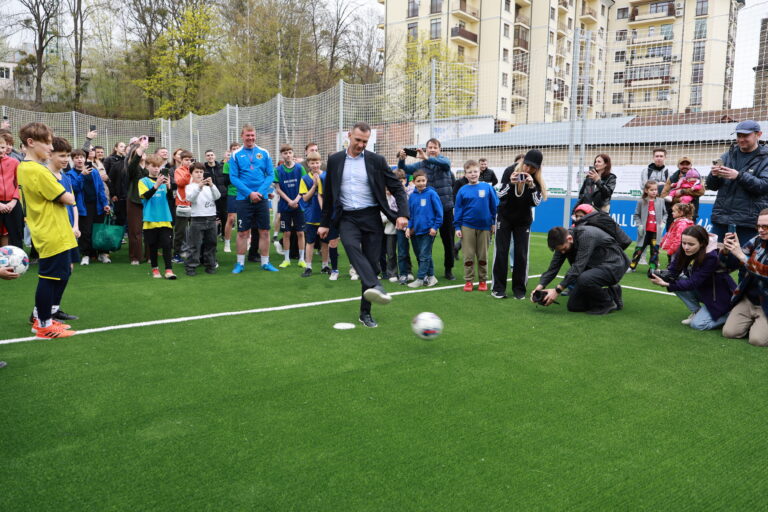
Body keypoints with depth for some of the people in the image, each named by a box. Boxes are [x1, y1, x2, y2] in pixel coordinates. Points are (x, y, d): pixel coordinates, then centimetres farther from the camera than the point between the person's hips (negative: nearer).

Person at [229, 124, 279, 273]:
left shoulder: (264, 153, 5)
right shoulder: (236, 155, 1)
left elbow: (271, 175, 2)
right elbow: (233, 178, -4)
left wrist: (260, 192, -11)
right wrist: (250, 193, -14)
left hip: (262, 198, 2)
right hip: (243, 199, -2)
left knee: (264, 232, 5)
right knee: (242, 232, 3)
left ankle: (265, 262, 16)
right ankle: (240, 263, 13)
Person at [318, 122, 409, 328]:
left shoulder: (376, 160, 3)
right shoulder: (335, 160, 8)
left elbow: (397, 188, 3)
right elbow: (328, 193, 14)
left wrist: (403, 213, -12)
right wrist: (325, 223, 14)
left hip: (370, 217, 0)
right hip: (347, 218, 0)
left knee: (371, 262, 0)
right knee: (351, 246, -32)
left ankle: (365, 313, 13)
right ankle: (375, 287, -47)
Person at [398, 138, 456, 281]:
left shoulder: (443, 160, -1)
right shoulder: (421, 164, 5)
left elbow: (445, 163, -24)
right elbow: (405, 169, -2)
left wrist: (427, 158, -40)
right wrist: (401, 159, -25)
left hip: (445, 207, -1)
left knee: (448, 240, 7)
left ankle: (449, 270, 21)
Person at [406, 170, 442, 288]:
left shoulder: (431, 193, -7)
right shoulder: (412, 196, 6)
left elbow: (439, 211, -5)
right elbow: (410, 213, 12)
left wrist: (435, 227, -8)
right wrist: (409, 227, 2)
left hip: (428, 230, -5)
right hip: (416, 230, 5)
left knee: (424, 256, -3)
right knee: (419, 256, 11)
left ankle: (420, 279, 4)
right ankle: (430, 276, 22)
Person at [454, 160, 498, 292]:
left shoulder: (487, 187, -3)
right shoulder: (463, 190, -1)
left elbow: (494, 206, 1)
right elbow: (458, 210, 2)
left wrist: (494, 223, 1)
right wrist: (457, 227, -1)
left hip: (484, 226, 0)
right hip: (467, 226, 0)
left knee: (483, 256, 9)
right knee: (468, 256, 5)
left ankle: (483, 281, 20)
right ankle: (468, 281, 14)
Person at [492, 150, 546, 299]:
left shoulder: (537, 179, -11)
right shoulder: (510, 171, -15)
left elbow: (536, 202, -17)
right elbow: (500, 195, -16)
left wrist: (531, 186, -31)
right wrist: (511, 183, -33)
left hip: (523, 220, 1)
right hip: (505, 218, -1)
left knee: (521, 254, -1)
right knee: (501, 252, -3)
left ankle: (519, 289, 8)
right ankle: (498, 288, 4)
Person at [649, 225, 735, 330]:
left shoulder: (711, 257, -32)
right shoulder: (683, 251, -14)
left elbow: (693, 283, -32)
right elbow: (673, 271, -14)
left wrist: (666, 284, -40)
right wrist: (660, 276, -37)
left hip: (718, 296, -7)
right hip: (701, 290, 7)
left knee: (698, 324, -18)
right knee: (677, 280, -15)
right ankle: (696, 311, 2)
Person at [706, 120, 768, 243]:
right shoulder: (728, 155, 13)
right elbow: (711, 186, 12)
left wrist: (739, 176, -23)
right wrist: (714, 175, -11)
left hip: (749, 222, -3)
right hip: (721, 219, 4)